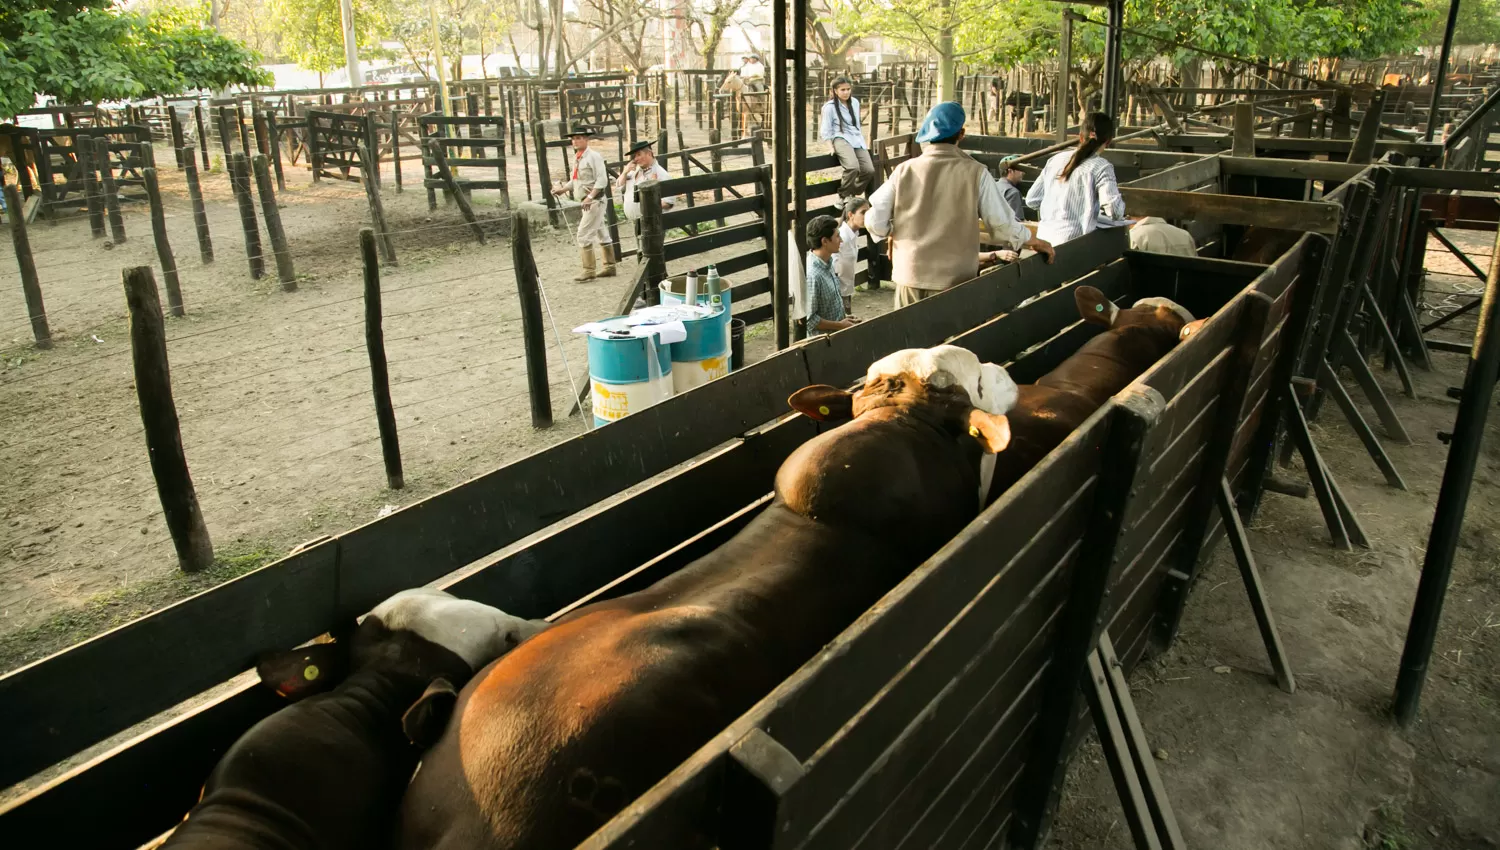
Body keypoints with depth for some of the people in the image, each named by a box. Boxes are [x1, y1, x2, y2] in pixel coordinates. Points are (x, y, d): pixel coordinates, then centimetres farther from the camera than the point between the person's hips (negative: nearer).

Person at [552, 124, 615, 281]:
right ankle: (609, 267, 22)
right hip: (586, 202, 9)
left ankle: (588, 270, -4)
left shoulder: (594, 156, -14)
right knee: (601, 234, 14)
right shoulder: (576, 158, 11)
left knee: (584, 235, -10)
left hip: (594, 201, -9)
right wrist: (563, 189, 4)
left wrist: (590, 197, -26)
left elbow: (602, 180, -20)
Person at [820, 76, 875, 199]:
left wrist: (863, 141, 21)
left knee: (869, 170, -10)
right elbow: (826, 130, -2)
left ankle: (852, 195, 12)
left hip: (857, 139, 6)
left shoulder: (855, 102, 13)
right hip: (841, 139, -6)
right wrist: (830, 146, -12)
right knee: (853, 167, -32)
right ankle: (843, 197, -12)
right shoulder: (830, 107, -5)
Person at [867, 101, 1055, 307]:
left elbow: (875, 222, -1)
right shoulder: (975, 173, -6)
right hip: (955, 279, -1)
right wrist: (1033, 242, 16)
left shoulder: (905, 171, -2)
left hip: (910, 276, 1)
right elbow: (1001, 221, -2)